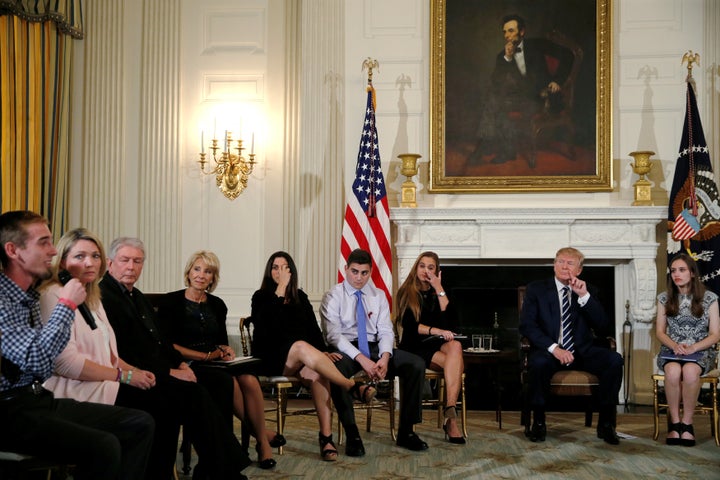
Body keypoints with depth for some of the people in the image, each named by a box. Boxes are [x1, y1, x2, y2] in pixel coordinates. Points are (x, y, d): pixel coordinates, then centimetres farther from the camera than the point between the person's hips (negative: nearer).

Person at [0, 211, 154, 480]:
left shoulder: (31, 297, 14)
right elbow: (37, 360, -24)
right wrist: (67, 304, -14)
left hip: (38, 398, 9)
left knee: (140, 424, 0)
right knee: (103, 446, -28)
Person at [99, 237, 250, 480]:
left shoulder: (138, 297, 21)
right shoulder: (103, 298, -12)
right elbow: (123, 354, -19)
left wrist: (180, 363, 3)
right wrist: (168, 372, -17)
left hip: (159, 371, 10)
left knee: (221, 382, -2)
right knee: (196, 394, -26)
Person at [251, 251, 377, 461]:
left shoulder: (300, 297, 18)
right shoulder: (261, 297, 4)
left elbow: (313, 328, 10)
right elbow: (267, 327, -16)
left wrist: (321, 353, -9)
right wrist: (280, 291, -14)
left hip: (300, 360, 3)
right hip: (272, 359, -3)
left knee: (317, 374, -33)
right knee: (301, 346, -37)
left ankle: (326, 437, -41)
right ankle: (353, 387, -40)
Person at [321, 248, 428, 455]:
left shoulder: (378, 296, 13)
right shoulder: (333, 297, -1)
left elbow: (386, 331, 6)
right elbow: (333, 335, -12)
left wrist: (384, 358, -17)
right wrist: (362, 359, -25)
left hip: (374, 347, 4)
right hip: (345, 349, -4)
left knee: (416, 364, -19)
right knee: (336, 368, -41)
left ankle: (406, 432, -11)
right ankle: (352, 436, -29)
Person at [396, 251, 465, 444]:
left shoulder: (438, 294, 17)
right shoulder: (406, 293, 6)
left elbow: (449, 323, -2)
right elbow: (409, 325, -9)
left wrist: (439, 289, -3)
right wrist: (435, 330, -22)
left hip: (437, 347, 3)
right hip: (414, 348, -3)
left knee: (455, 346, -33)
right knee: (456, 364, -29)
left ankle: (450, 415, -41)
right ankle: (451, 418, -33)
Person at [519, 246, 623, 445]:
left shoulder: (589, 291, 13)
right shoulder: (536, 289, 6)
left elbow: (602, 325, 0)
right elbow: (526, 325, -6)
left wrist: (584, 296, -13)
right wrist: (553, 347, -19)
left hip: (581, 352, 3)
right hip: (549, 351, -2)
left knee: (614, 360, -24)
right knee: (538, 362, -36)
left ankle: (605, 423, -12)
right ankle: (538, 422, -17)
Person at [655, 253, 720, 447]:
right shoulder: (665, 298, 8)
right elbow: (660, 332, 8)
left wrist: (693, 347, -17)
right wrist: (675, 346, -13)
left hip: (700, 351, -1)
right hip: (671, 350, 2)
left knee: (690, 371, -38)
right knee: (673, 371, -36)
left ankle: (687, 422, -22)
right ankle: (674, 422, -22)